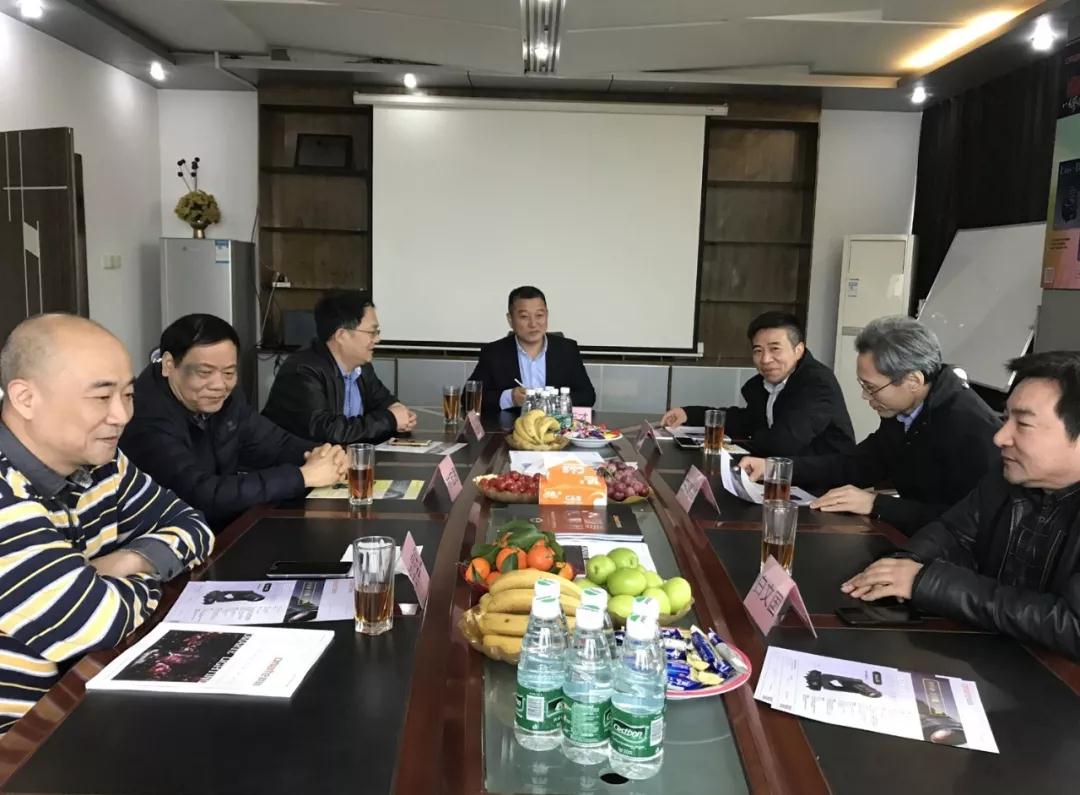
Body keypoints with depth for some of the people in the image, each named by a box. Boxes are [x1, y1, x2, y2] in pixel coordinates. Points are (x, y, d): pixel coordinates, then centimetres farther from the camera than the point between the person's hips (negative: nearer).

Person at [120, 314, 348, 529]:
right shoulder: (147, 418, -25)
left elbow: (276, 444, 4)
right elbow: (203, 496, -34)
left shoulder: (224, 398, 0)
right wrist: (303, 475, -28)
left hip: (227, 529, 7)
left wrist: (322, 456, -18)